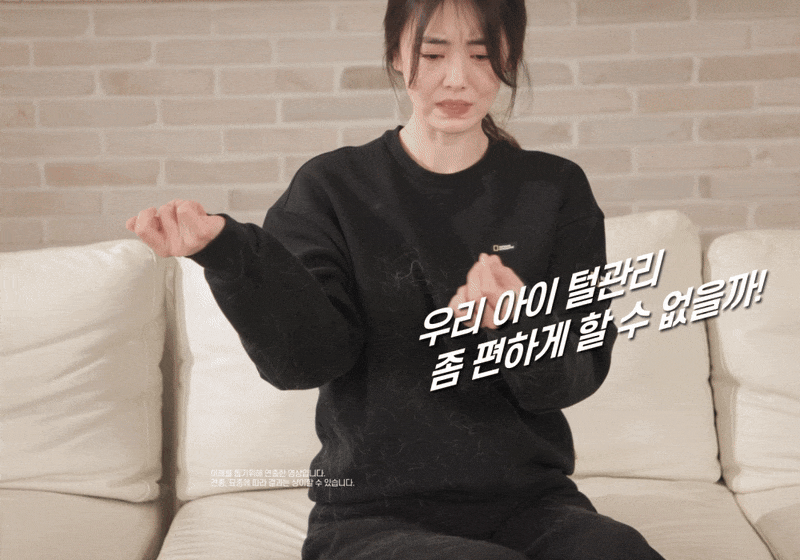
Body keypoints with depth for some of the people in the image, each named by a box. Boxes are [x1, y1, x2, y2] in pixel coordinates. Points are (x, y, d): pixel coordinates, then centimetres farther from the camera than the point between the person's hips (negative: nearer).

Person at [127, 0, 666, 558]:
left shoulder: (556, 188, 6)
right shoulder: (332, 186, 3)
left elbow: (579, 375, -1)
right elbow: (308, 358, -11)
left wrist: (517, 319, -23)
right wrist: (229, 253, -28)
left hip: (529, 502, 3)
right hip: (373, 514, -2)